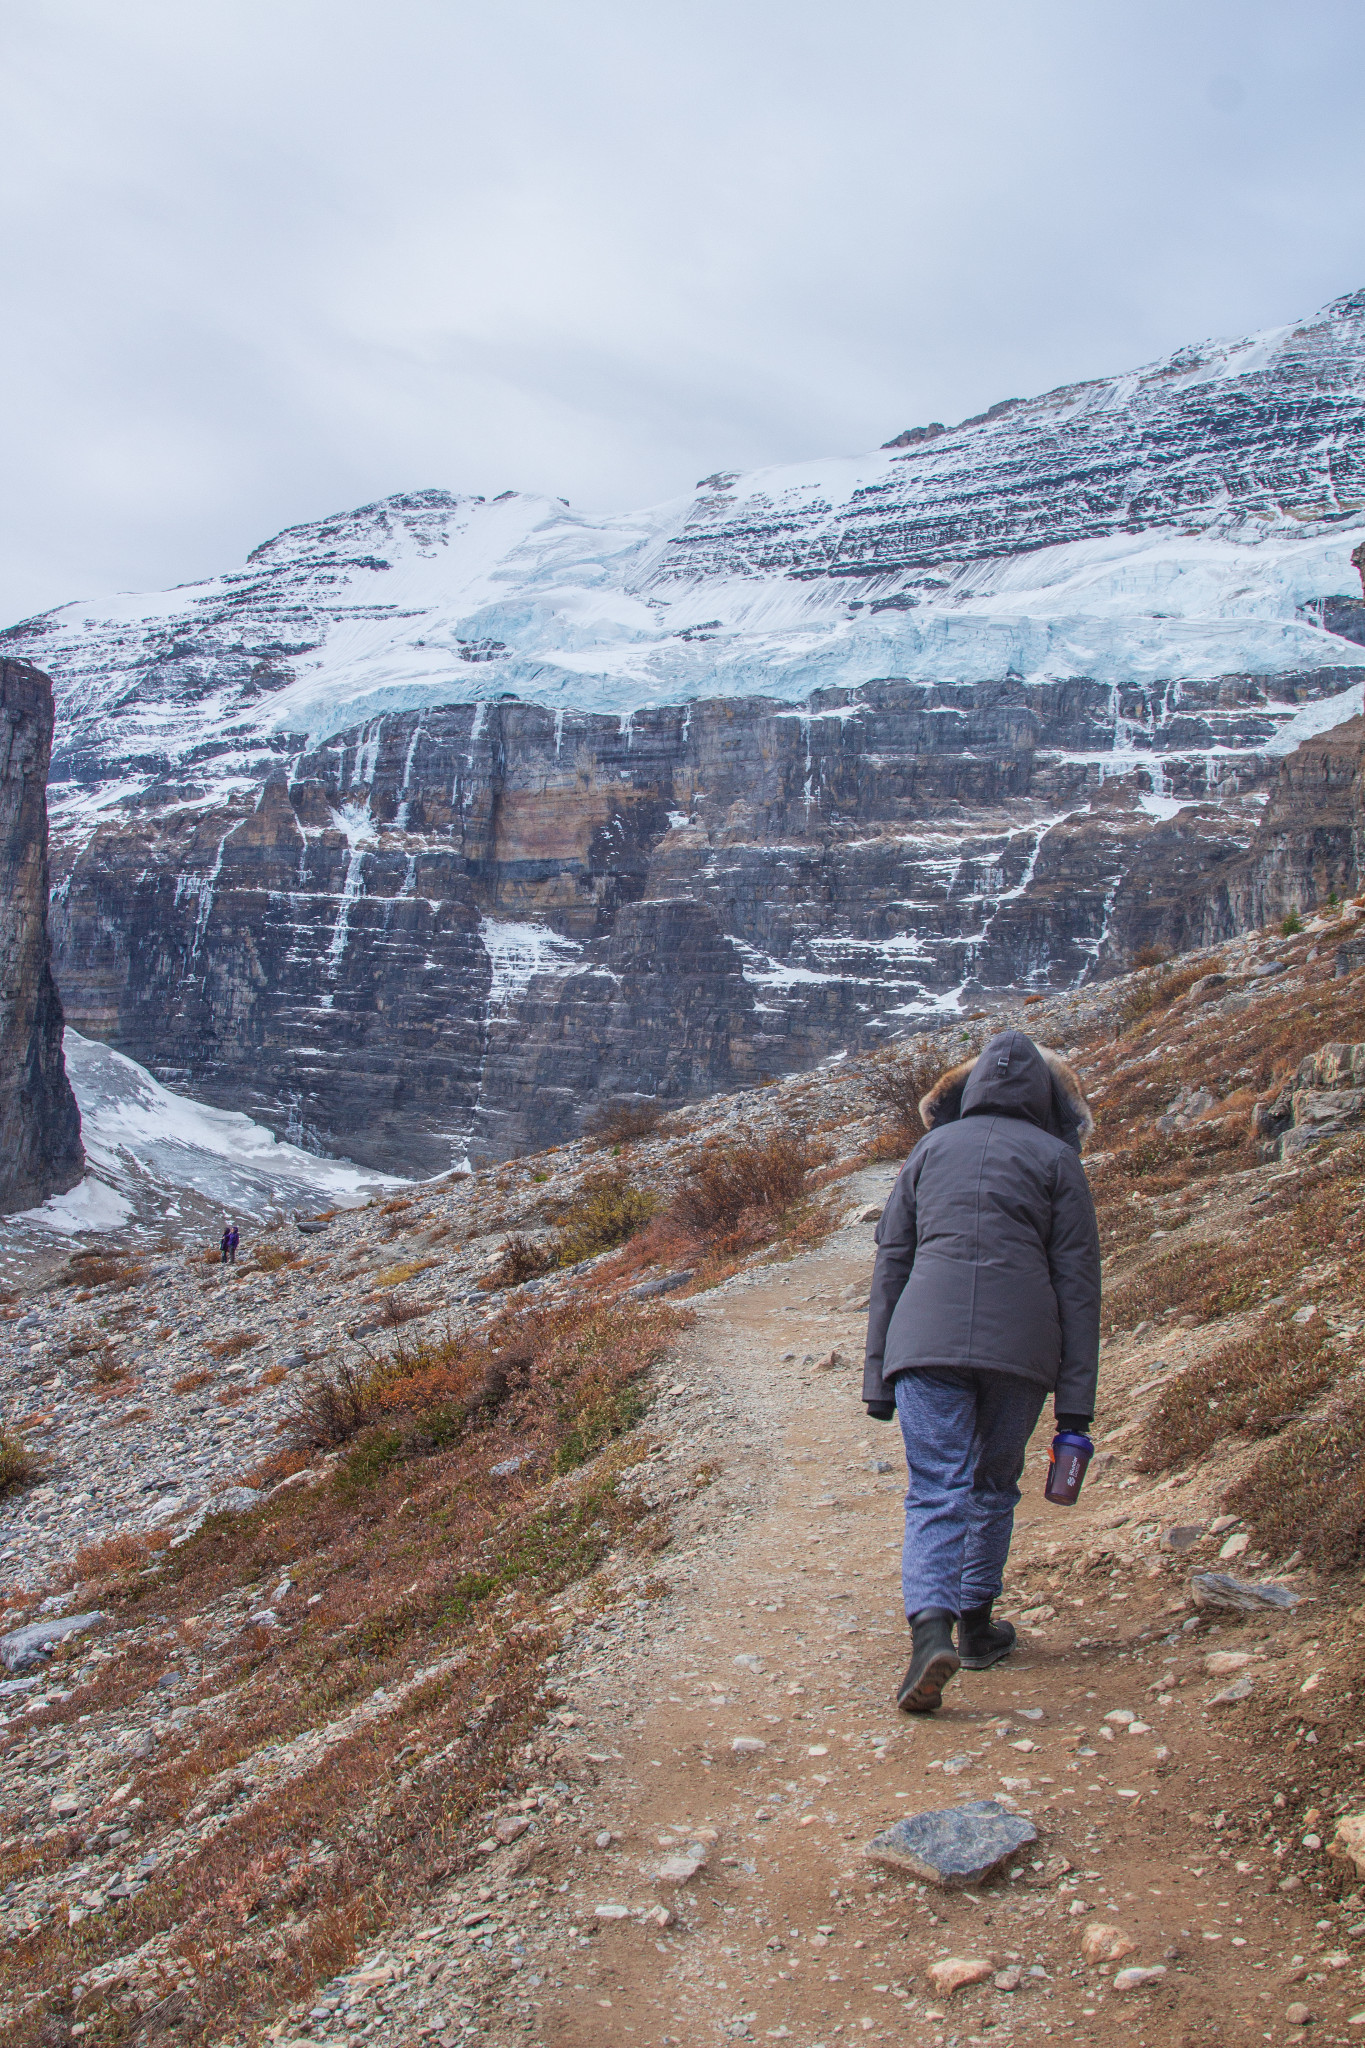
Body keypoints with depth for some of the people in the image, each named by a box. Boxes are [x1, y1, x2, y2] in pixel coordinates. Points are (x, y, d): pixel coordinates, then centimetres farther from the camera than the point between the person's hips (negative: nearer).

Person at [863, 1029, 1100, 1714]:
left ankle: (930, 1628, -21)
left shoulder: (930, 1149, 15)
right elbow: (1076, 1283, 5)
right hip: (1020, 1342, 0)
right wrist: (1075, 1402, 5)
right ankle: (976, 1626, 29)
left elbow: (890, 1264, 11)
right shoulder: (1057, 1160, 10)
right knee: (993, 1485, 18)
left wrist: (878, 1376, 14)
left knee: (938, 1490, -2)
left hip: (925, 1338, 0)